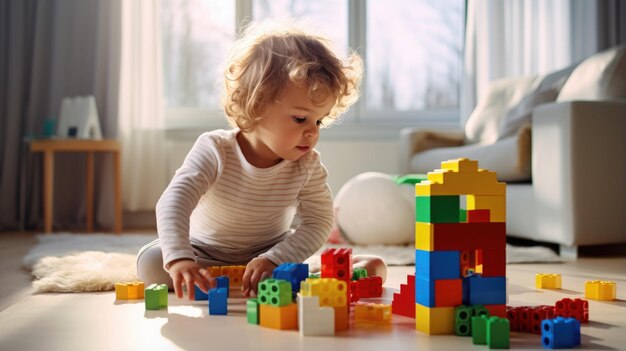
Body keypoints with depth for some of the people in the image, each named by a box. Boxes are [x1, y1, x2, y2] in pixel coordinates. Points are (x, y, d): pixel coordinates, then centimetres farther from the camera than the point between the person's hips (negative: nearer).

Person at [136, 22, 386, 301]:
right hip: (206, 252, 0)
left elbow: (320, 222, -19)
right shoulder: (215, 151, -25)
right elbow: (175, 201, -37)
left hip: (271, 255, 1)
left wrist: (275, 259, -36)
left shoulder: (307, 166, -16)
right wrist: (179, 258, -56)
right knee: (150, 262, -29)